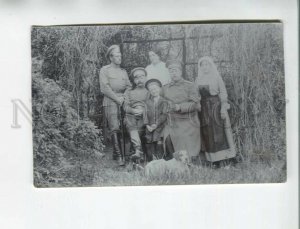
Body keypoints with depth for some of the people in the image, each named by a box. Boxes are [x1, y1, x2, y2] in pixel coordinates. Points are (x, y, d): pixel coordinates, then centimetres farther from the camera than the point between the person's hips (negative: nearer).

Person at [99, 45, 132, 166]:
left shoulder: (123, 72, 23)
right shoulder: (104, 70, 7)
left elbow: (129, 86, 17)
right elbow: (104, 88, -4)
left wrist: (124, 97, -2)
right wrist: (117, 98, -9)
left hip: (123, 102, 5)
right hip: (110, 102, -5)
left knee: (123, 129, -1)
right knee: (114, 129, -14)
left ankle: (115, 154, 10)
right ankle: (119, 156, -16)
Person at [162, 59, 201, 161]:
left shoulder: (189, 86, 1)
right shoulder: (165, 88, 14)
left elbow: (195, 104, -9)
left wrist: (179, 107, -21)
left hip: (187, 125, -3)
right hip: (171, 125, 3)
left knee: (188, 156, -10)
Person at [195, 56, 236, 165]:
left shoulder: (216, 77, 0)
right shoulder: (198, 80, 11)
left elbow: (223, 93, -4)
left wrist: (223, 107, -13)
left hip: (216, 106, -3)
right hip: (204, 109, 4)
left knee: (219, 132, -3)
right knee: (207, 133, 3)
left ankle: (224, 157, 4)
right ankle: (211, 158, 10)